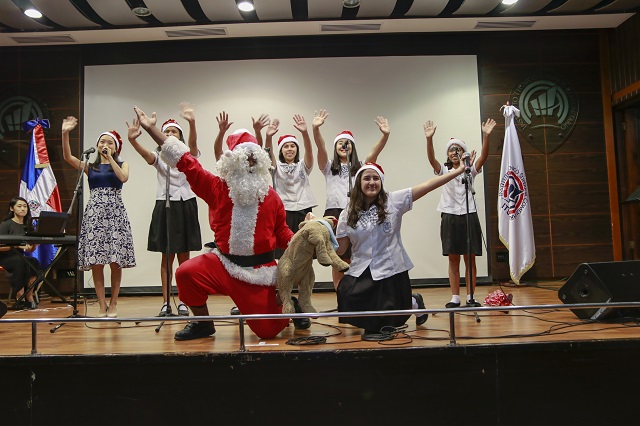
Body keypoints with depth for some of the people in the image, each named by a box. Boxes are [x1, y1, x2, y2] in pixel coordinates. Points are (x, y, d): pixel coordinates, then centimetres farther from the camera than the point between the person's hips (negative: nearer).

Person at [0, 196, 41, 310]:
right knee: (22, 262, -36)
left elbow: (31, 250, 12)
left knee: (35, 262, -28)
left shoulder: (28, 225, 12)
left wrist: (33, 244, -9)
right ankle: (20, 297, -27)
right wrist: (18, 245, -23)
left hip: (20, 258, 5)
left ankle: (29, 296, -20)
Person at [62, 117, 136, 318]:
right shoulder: (90, 166, 13)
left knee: (115, 261, -5)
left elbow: (123, 178, -11)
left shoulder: (122, 164, 11)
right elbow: (68, 157, -2)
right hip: (94, 213, 2)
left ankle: (113, 304, 7)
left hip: (115, 213, -1)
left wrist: (110, 157, -7)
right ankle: (102, 305, 5)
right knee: (96, 262, -3)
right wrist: (65, 133, -13)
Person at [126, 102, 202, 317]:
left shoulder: (187, 154, 4)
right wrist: (132, 139, -38)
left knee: (184, 257, 3)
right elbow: (144, 153, -16)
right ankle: (165, 303, 9)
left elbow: (193, 143, -20)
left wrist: (192, 123, -40)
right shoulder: (159, 156, 6)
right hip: (164, 207, 1)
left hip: (185, 206, -1)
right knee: (166, 257, 4)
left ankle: (183, 302, 9)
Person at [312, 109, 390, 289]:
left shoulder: (359, 167, 15)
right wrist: (315, 128, -25)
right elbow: (321, 147, -7)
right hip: (334, 214, -1)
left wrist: (385, 135, -21)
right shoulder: (329, 167, 12)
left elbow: (375, 152, -2)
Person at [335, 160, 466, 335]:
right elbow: (339, 249, 2)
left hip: (391, 272, -2)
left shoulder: (393, 201, -5)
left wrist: (459, 170, -12)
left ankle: (415, 303, 39)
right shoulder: (347, 215, 0)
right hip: (360, 274, 2)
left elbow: (427, 186, -9)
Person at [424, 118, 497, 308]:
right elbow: (431, 158, -11)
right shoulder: (444, 171, 7)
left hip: (469, 216, 0)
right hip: (450, 217, 0)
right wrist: (429, 138, -27)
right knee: (453, 259, 3)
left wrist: (486, 136, -25)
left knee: (470, 258, 3)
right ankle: (455, 298, 8)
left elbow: (483, 157, -10)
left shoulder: (470, 170, 7)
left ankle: (470, 297, 11)